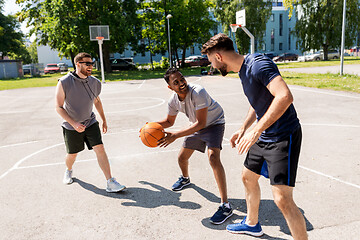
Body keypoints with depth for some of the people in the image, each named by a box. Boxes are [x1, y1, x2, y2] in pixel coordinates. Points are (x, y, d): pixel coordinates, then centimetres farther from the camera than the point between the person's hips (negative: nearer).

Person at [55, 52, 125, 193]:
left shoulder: (95, 82, -5)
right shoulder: (64, 83, -17)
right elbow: (59, 107, -14)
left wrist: (104, 120, 18)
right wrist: (74, 124, -25)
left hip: (90, 122, 2)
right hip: (71, 126, -2)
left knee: (100, 149, -11)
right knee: (72, 154, 13)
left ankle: (110, 183, -8)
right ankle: (68, 171, 48)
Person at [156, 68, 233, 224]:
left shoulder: (198, 93, -34)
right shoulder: (173, 101, -13)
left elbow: (201, 123, -36)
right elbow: (169, 121, 5)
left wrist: (175, 136, -40)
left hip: (214, 124, -7)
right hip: (197, 126, 7)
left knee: (213, 157, -28)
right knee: (182, 158, 12)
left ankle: (225, 206, -23)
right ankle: (185, 179, 51)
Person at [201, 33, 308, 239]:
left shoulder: (258, 64, -20)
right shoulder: (243, 71, 10)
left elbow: (285, 96, -33)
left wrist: (256, 130, -32)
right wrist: (243, 129, 20)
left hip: (283, 136, -10)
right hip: (263, 136, 10)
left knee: (282, 199, -14)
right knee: (248, 177, 22)